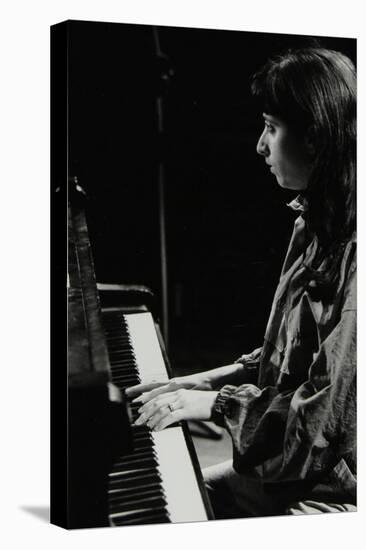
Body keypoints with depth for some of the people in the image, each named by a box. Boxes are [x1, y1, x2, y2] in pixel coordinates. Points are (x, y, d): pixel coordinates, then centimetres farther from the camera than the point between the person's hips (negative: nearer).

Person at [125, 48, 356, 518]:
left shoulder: (352, 252, -25)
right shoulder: (315, 225, 7)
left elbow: (331, 414, -24)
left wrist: (215, 403, -16)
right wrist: (207, 382, 7)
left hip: (333, 494, -9)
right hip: (285, 468, 9)